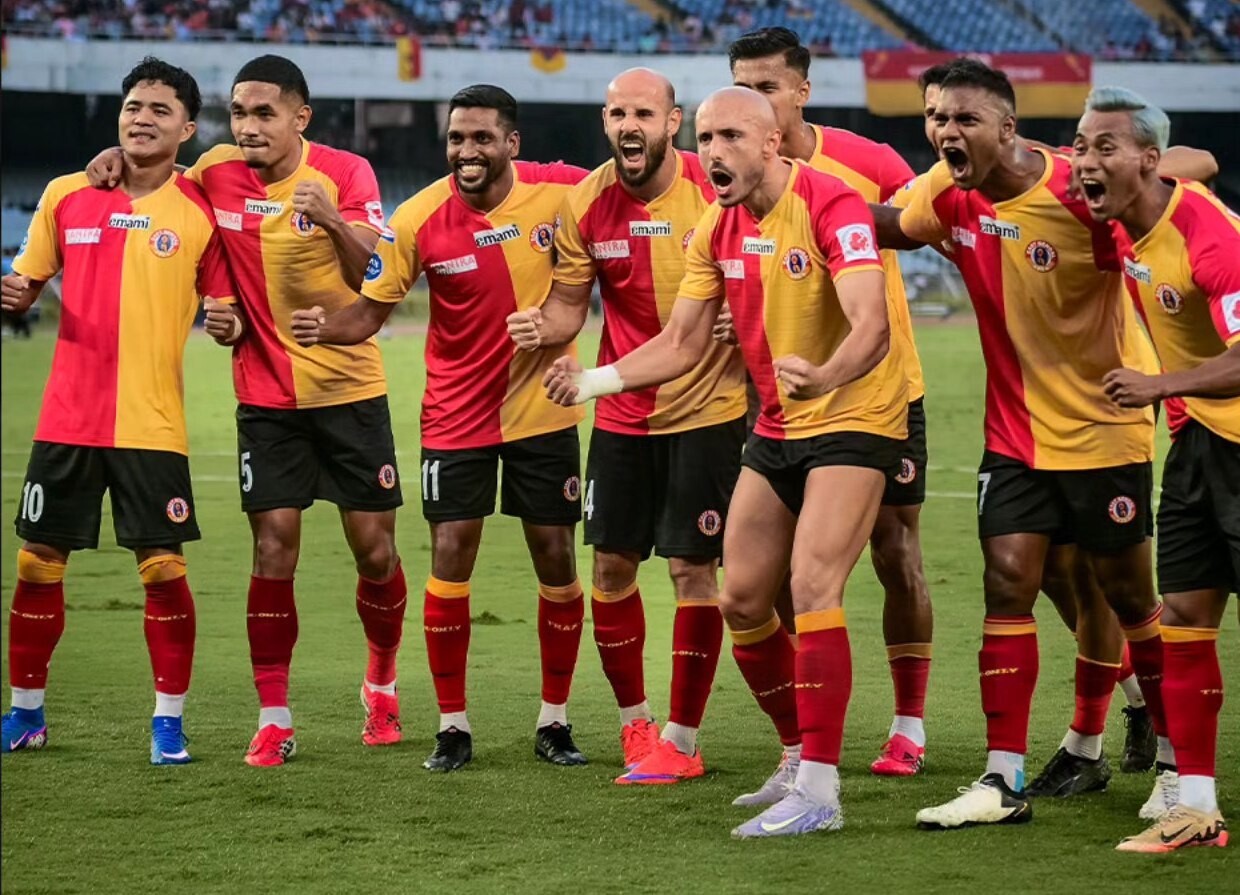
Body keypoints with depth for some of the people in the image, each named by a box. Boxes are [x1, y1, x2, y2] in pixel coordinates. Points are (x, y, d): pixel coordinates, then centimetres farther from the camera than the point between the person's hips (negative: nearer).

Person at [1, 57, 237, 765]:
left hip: (153, 423, -2)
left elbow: (227, 304, 5)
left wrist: (228, 324, -17)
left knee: (163, 567, -6)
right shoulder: (67, 196, 5)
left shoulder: (201, 211, 0)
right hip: (68, 418, 2)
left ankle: (170, 721, 6)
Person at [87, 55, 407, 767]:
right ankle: (274, 718, 2)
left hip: (350, 387, -1)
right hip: (265, 394, 1)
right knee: (274, 550, -5)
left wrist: (332, 219, -36)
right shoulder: (216, 173, -1)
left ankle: (383, 679, 29)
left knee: (375, 547, 3)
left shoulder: (345, 172, -9)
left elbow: (377, 275, -18)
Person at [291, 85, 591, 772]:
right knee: (450, 556, -5)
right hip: (457, 416, -1)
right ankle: (452, 724, 7)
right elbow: (373, 309, -9)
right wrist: (324, 329, -28)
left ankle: (554, 720, 19)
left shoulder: (560, 191, -12)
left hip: (542, 410, 1)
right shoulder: (419, 220, -14)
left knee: (556, 559, 4)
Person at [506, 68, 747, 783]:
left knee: (693, 568, -3)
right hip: (622, 412, 4)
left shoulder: (713, 193, -13)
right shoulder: (587, 203, -3)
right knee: (612, 564, 7)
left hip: (705, 409, -4)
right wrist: (543, 327, -17)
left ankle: (682, 740, 6)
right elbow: (571, 302, 4)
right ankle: (635, 719, 26)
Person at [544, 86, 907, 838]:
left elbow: (871, 325, -32)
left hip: (854, 418, -8)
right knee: (742, 601, 8)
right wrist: (593, 380, -6)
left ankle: (820, 791, -16)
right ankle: (801, 757, 26)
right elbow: (682, 345, 8)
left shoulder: (831, 205, -20)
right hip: (777, 429, 8)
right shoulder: (717, 230, 3)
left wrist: (824, 376, -52)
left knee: (812, 588, -19)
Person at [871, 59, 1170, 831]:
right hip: (1015, 428, 5)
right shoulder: (946, 195, -4)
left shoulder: (1080, 194, -23)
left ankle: (1179, 758, 26)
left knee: (1127, 594, 6)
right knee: (1008, 583, -5)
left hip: (1102, 425, -5)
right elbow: (885, 225, 15)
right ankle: (1005, 781, -3)